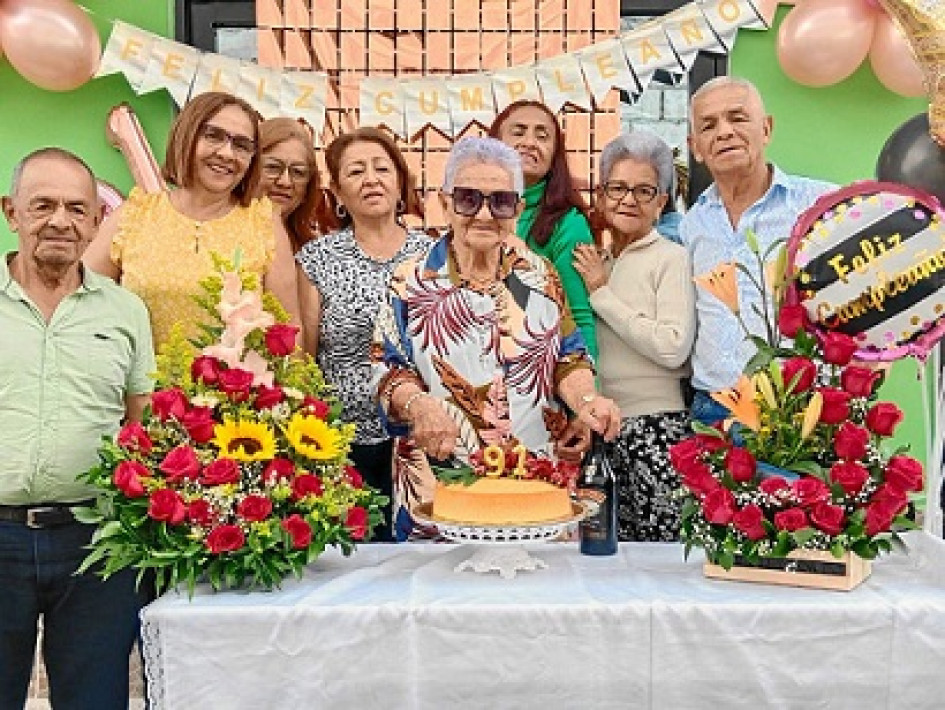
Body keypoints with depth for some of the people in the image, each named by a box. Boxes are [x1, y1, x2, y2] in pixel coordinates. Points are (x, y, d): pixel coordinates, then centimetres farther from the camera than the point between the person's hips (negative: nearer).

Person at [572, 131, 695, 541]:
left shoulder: (670, 258, -4)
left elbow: (673, 348, -18)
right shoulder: (594, 258, 13)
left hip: (654, 427, -5)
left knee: (657, 544, 0)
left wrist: (602, 293, -12)